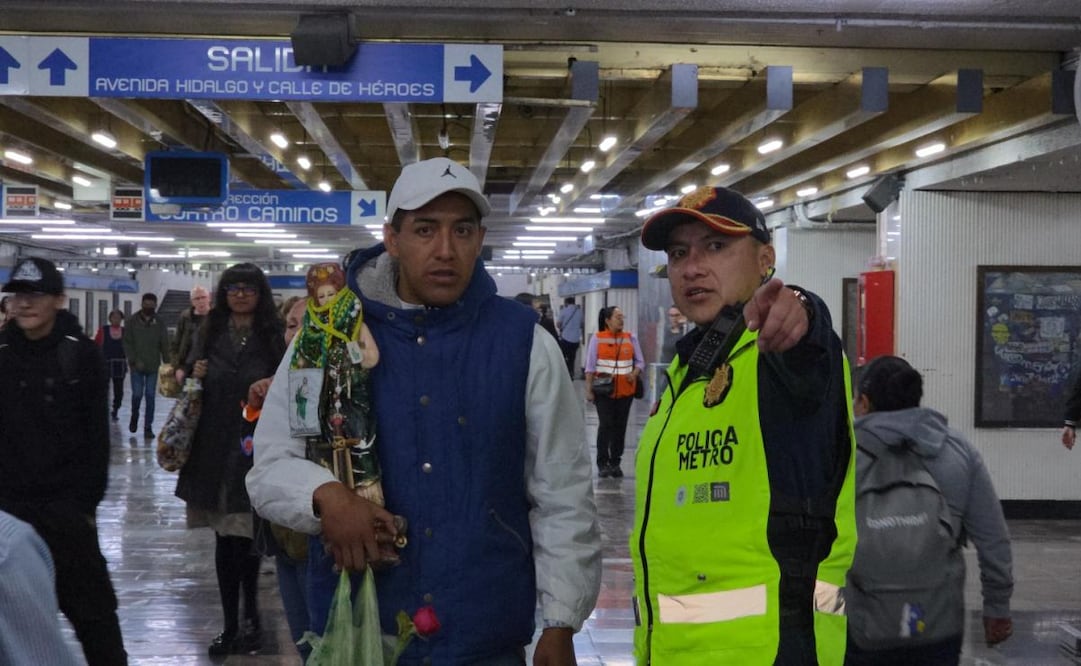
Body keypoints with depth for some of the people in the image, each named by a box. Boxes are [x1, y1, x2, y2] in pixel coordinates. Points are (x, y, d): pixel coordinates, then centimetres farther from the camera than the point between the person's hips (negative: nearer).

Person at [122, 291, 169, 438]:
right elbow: (127, 343, -2)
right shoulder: (132, 321, 0)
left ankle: (148, 427, 7)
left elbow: (164, 344, 4)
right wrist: (134, 360, -12)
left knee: (150, 396, 0)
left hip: (153, 366, 1)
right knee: (137, 394, -5)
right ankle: (134, 417, 24)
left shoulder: (159, 323, 4)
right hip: (137, 366, -1)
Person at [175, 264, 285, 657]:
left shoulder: (272, 337, 1)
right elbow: (189, 380, 16)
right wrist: (194, 376, -5)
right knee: (225, 538, 7)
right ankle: (233, 624, 17)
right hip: (213, 448, 3)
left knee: (245, 535, 0)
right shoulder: (210, 333, 9)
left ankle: (248, 619, 18)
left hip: (254, 448, -2)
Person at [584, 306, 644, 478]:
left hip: (625, 391, 3)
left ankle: (615, 463, 14)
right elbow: (590, 366, 0)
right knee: (605, 425, -6)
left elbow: (640, 362, 11)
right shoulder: (597, 339, 1)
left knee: (620, 426, 5)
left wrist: (634, 373, -10)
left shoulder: (630, 338, 9)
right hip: (604, 390, -3)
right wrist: (588, 389, -5)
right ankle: (603, 464, 2)